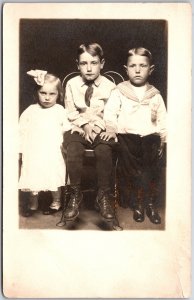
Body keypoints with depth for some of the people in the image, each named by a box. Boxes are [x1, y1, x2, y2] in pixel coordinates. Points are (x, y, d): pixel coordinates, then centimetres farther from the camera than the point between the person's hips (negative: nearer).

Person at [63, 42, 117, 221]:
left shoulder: (109, 86, 2)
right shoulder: (72, 84, 5)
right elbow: (71, 112, 5)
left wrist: (95, 126, -14)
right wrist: (84, 125, -10)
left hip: (102, 128, -1)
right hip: (78, 128, 1)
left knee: (104, 151, -31)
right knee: (73, 151, -30)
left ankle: (103, 196, -15)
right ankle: (75, 195, -13)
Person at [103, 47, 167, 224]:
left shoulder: (155, 95, 17)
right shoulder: (119, 91, 11)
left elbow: (162, 119, 15)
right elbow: (110, 112, 1)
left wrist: (163, 139, 4)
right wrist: (111, 128, -16)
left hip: (150, 135, 1)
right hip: (127, 134, -1)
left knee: (152, 159, -23)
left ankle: (151, 203, -10)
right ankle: (138, 201, -10)